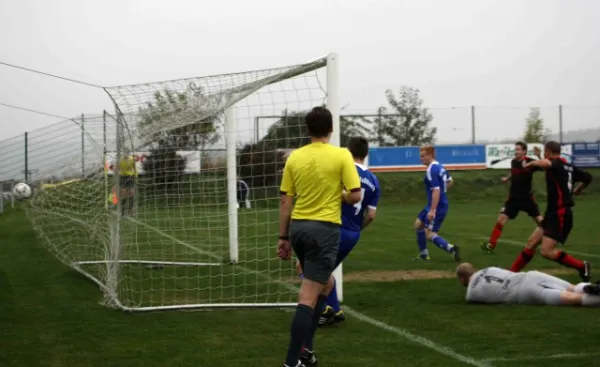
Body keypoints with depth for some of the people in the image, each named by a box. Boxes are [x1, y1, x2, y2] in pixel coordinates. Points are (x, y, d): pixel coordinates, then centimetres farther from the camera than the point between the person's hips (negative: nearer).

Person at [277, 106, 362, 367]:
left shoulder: (295, 157, 4)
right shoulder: (342, 155, -7)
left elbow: (285, 201, 6)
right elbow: (355, 196, -9)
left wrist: (283, 237, 13)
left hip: (298, 227, 5)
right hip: (325, 229, -5)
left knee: (326, 284, 26)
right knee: (308, 298, -6)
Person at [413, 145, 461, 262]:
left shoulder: (431, 171, -20)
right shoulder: (440, 167, 10)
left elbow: (436, 191, -26)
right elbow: (449, 181, 25)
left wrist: (432, 210, -27)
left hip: (437, 207, -10)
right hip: (442, 204, 10)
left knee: (430, 234, -9)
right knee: (418, 224, 19)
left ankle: (451, 249, -17)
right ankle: (424, 254, 25)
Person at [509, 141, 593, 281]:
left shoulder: (557, 163, -15)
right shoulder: (569, 167, 10)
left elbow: (545, 163, -40)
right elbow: (587, 177, 21)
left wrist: (531, 163, -20)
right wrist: (577, 190, 37)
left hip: (560, 215, -10)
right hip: (553, 214, 10)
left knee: (546, 251, -13)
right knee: (531, 243, 10)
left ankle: (581, 266, 0)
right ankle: (512, 273, 15)